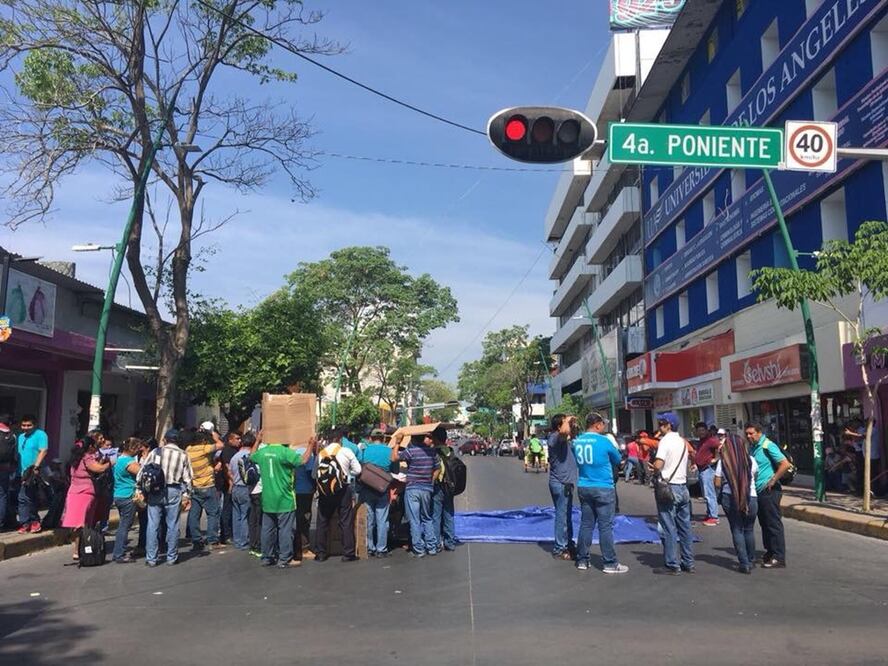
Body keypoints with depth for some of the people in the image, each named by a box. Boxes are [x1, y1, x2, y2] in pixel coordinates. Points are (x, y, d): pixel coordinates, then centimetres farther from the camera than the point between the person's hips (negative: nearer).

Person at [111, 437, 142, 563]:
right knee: (125, 526, -3)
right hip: (128, 497, -10)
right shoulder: (129, 462, -17)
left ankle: (117, 553, 23)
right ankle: (120, 555, 0)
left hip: (118, 496, 10)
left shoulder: (119, 459, 12)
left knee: (122, 525, 18)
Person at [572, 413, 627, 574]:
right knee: (605, 526, 0)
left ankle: (582, 560, 17)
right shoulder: (604, 441, -13)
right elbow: (618, 459, 2)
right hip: (603, 488, -6)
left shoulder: (577, 441, 4)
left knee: (586, 524, 12)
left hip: (583, 488, 6)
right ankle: (610, 563, 6)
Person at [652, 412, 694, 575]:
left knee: (669, 529, -2)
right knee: (685, 527, 12)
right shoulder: (682, 441, 12)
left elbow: (658, 465, -23)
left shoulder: (665, 440, -12)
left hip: (668, 488, -8)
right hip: (682, 487, 8)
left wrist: (651, 465, -2)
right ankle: (688, 563, 17)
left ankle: (672, 565, 1)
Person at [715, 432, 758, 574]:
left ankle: (744, 563, 1)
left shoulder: (722, 462, -4)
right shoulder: (750, 460, 2)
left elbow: (717, 484, -4)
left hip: (730, 498, -2)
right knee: (749, 530, 17)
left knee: (737, 530, 5)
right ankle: (751, 560, 28)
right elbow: (755, 476, 14)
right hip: (751, 498, 2)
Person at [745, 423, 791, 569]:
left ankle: (779, 558, 1)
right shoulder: (753, 447, 13)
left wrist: (772, 481, -18)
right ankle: (770, 551, 27)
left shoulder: (768, 446, -13)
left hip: (769, 491, -9)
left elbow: (785, 464, -22)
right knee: (764, 523, 16)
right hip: (758, 491, 9)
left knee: (774, 524, -4)